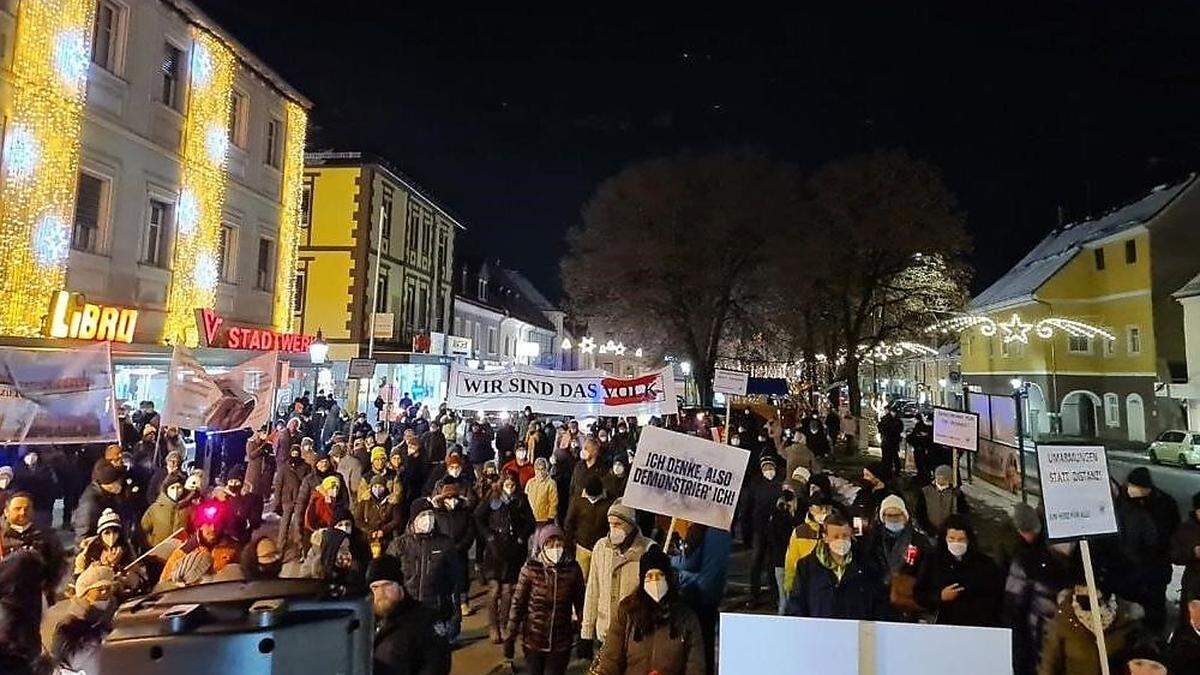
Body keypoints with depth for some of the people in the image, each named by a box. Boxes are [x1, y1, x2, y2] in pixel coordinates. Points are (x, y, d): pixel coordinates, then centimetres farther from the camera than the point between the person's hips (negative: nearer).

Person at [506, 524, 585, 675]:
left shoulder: (572, 569, -10)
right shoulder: (530, 568, -14)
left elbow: (580, 604, 0)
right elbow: (517, 603, -7)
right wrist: (510, 637, -5)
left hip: (561, 643, 1)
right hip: (533, 640, 0)